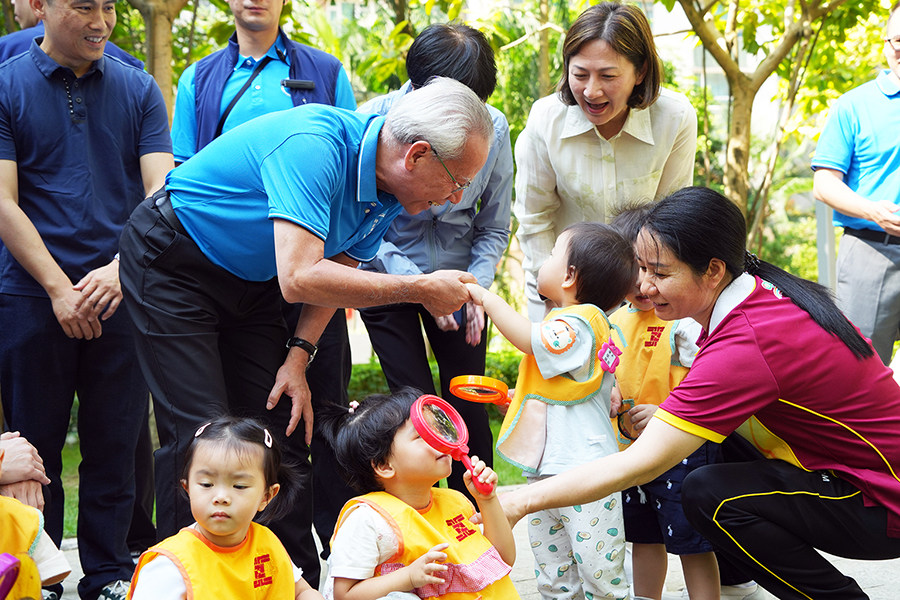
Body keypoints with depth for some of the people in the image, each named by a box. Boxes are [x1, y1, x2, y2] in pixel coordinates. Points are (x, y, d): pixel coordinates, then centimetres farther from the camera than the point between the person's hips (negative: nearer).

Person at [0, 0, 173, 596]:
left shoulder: (138, 89, 8)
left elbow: (161, 190, 0)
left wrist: (123, 268, -15)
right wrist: (60, 289, -11)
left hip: (120, 293, 2)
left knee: (116, 445, 6)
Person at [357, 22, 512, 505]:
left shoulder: (492, 127, -14)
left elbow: (493, 227, -1)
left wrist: (476, 288, -15)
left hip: (460, 278, 2)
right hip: (388, 276, -2)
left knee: (468, 402, 2)